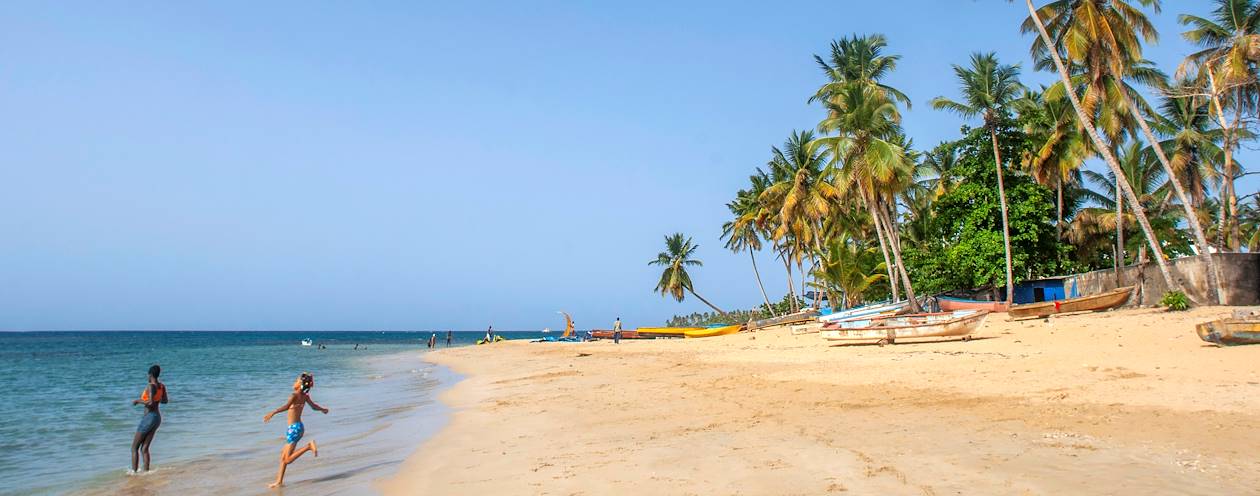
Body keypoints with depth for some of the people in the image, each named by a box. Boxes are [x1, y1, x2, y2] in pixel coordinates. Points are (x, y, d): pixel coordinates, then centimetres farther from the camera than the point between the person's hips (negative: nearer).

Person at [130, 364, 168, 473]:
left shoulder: (151, 386, -17)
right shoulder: (162, 386, 6)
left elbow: (150, 403, -28)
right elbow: (164, 401, 19)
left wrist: (138, 401, -14)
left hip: (149, 417, -8)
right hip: (158, 418, 8)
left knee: (134, 447, 3)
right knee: (144, 449, 11)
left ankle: (133, 472, -1)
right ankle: (146, 472, 7)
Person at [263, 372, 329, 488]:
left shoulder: (294, 395, -16)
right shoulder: (305, 396, 7)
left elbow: (286, 406, -35)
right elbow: (314, 406, 21)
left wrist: (272, 413, -45)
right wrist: (323, 409, 42)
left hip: (294, 428, -9)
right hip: (297, 427, 9)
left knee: (288, 460, -8)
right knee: (283, 456, 16)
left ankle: (309, 446, -16)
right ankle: (279, 481, 21)